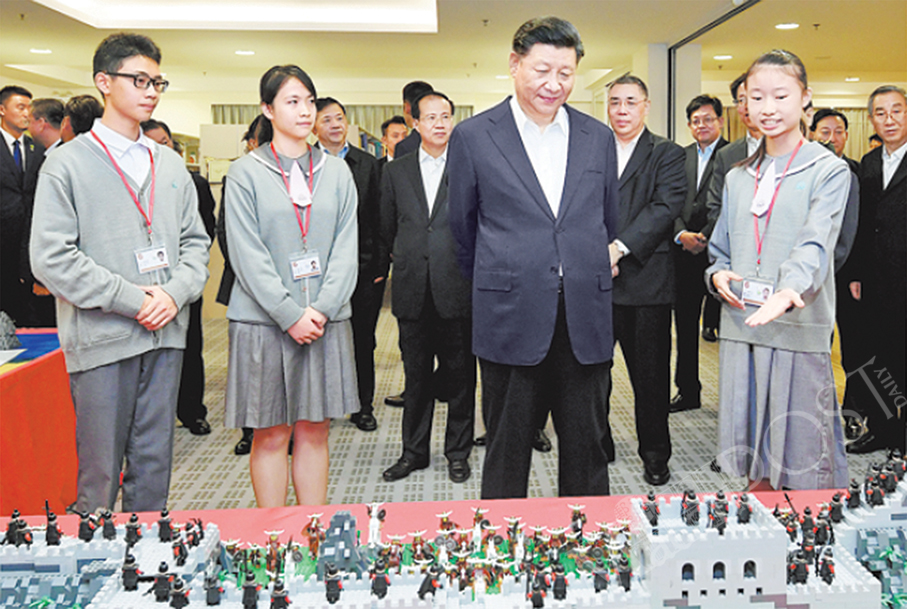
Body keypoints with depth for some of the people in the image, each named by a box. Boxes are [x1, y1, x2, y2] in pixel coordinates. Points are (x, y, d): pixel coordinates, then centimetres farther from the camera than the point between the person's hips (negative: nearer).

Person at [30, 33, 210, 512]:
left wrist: (175, 294, -6)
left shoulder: (170, 165, 13)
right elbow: (51, 258, -9)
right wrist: (131, 299, -13)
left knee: (154, 464, 13)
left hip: (165, 335, 5)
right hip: (101, 341, -4)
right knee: (99, 472, 4)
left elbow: (195, 241, 12)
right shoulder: (67, 164, -3)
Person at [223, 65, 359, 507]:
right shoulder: (245, 173, 1)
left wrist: (322, 309, -8)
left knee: (314, 431, 9)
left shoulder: (337, 172, 10)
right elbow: (247, 255, -6)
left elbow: (346, 248, 4)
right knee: (271, 436, 4)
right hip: (264, 321, -2)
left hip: (325, 320, 3)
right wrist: (290, 314, -13)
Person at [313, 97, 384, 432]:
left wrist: (380, 264, 0)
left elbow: (378, 216, 6)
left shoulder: (368, 164, 8)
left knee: (363, 339, 9)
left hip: (364, 266, 2)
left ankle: (363, 406, 22)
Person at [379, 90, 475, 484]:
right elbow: (387, 232, 16)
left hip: (458, 289, -2)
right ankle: (414, 451, 26)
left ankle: (458, 452, 23)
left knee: (461, 375, 7)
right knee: (416, 376, 12)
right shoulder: (395, 172, 10)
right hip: (413, 291, 2)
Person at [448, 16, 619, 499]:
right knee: (507, 450, 9)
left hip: (586, 322, 3)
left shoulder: (598, 138, 9)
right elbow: (463, 228, 10)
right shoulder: (473, 137, 1)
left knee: (587, 448, 13)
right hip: (511, 321, -2)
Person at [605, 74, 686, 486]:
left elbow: (665, 207, -10)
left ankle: (654, 455, 22)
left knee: (651, 376, 6)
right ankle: (597, 445, 27)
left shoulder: (667, 154, 4)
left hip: (646, 280, -2)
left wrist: (619, 247, -20)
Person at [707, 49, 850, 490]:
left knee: (802, 470, 1)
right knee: (757, 455, 13)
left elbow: (815, 244, -17)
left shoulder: (828, 170, -1)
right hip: (740, 326, 5)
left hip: (799, 327, -4)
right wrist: (717, 275, -4)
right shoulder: (738, 177, 14)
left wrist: (789, 292, -36)